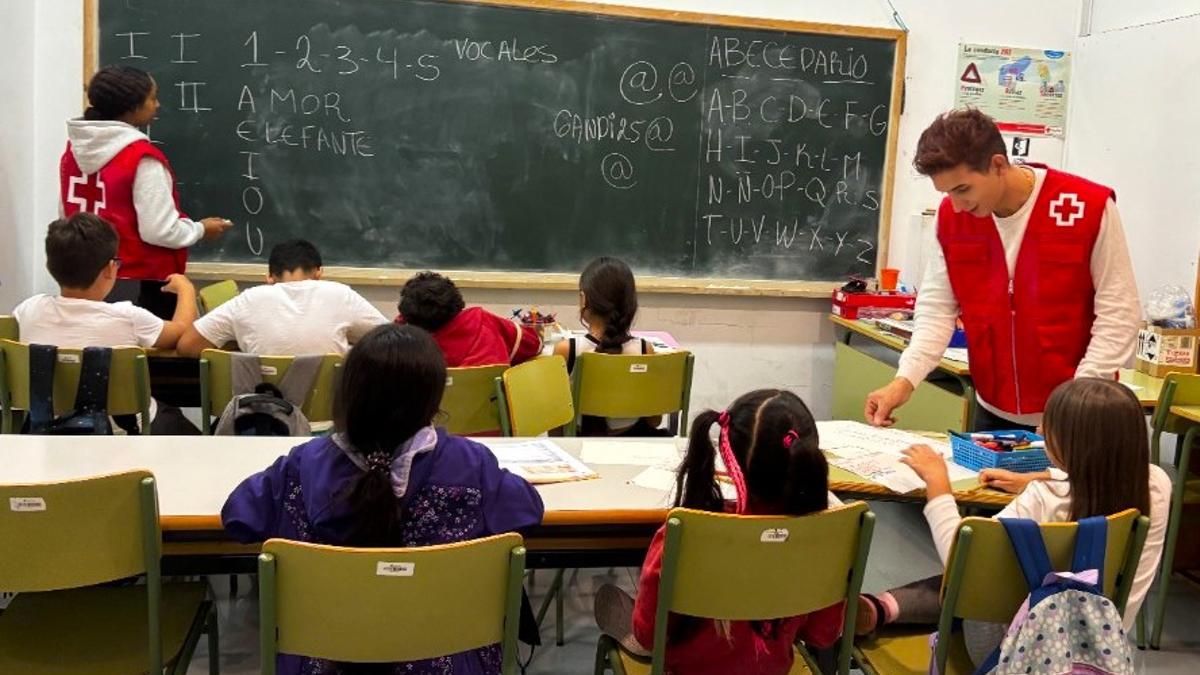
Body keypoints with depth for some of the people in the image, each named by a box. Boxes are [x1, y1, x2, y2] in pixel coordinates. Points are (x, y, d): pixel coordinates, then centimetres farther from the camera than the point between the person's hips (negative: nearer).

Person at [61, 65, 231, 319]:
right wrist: (201, 229, -1)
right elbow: (159, 231, -18)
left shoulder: (74, 149, 6)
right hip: (140, 285, -7)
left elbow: (67, 217, 14)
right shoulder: (142, 158, -17)